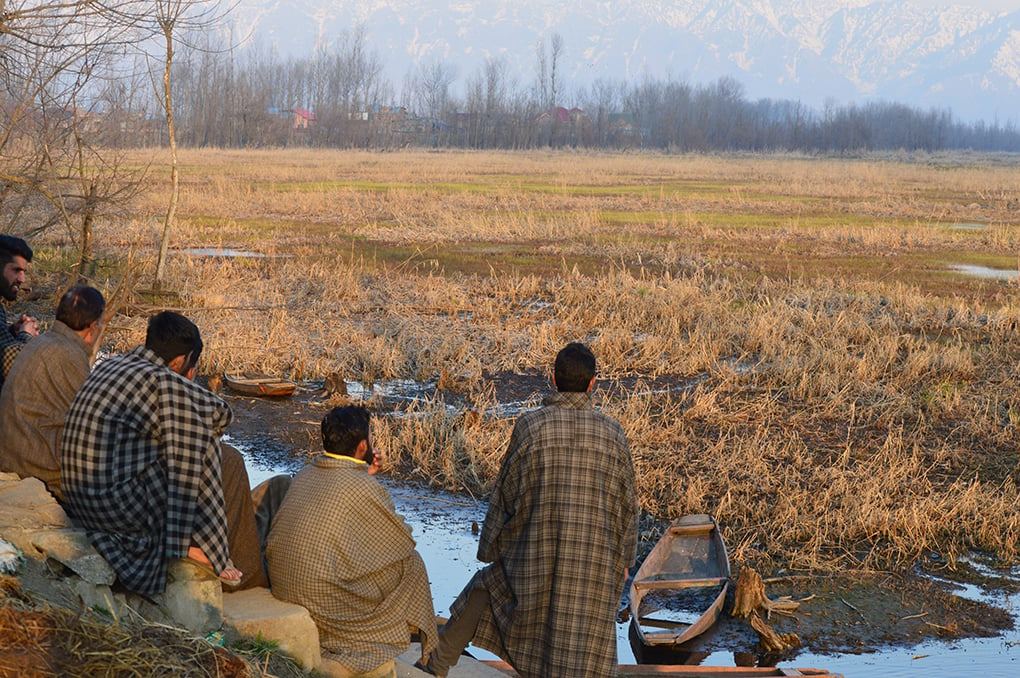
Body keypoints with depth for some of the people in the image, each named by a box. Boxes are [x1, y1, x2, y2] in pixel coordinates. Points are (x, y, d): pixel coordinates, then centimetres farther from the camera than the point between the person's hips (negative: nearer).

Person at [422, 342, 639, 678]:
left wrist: (490, 548, 10)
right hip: (595, 559, 0)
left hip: (537, 553, 0)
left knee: (488, 586, 27)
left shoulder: (530, 425, -7)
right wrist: (624, 558, 19)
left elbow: (505, 494, -2)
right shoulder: (613, 434, -3)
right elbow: (625, 504, 5)